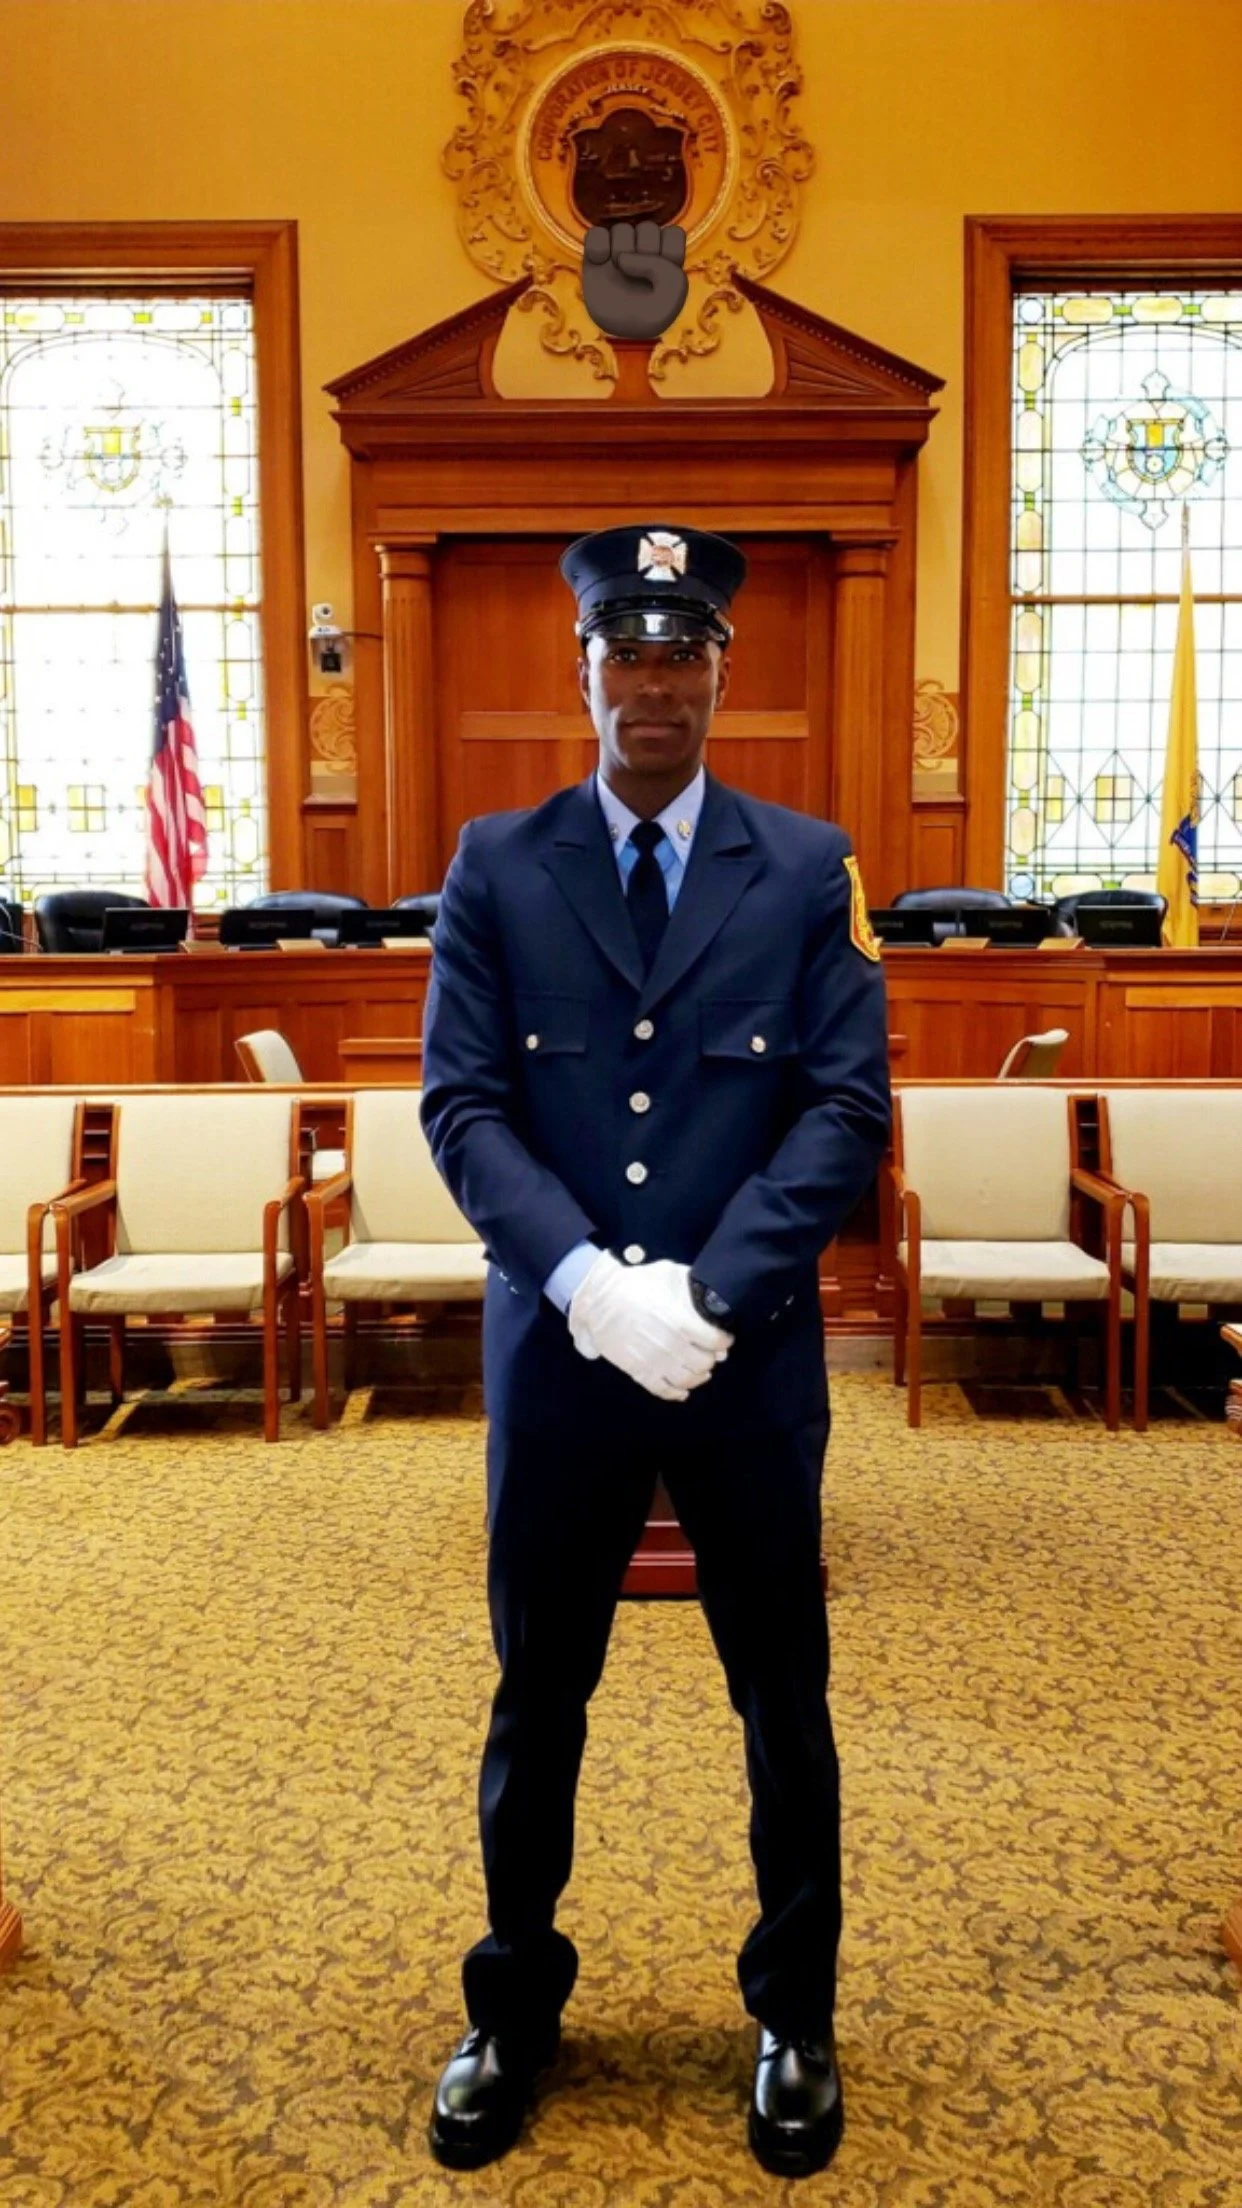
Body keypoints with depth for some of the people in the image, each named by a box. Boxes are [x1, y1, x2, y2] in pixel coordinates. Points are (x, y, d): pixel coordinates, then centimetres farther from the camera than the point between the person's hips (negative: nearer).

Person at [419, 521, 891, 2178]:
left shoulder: (807, 867, 0)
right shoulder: (496, 864, 1)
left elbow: (848, 1104, -6)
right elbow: (461, 1099, -5)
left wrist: (709, 1293, -16)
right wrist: (586, 1280, -18)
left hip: (753, 1358, 0)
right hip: (555, 1353, 1)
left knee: (785, 1704, 14)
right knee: (537, 1701, 15)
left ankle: (796, 2023, 37)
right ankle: (514, 2013, 38)